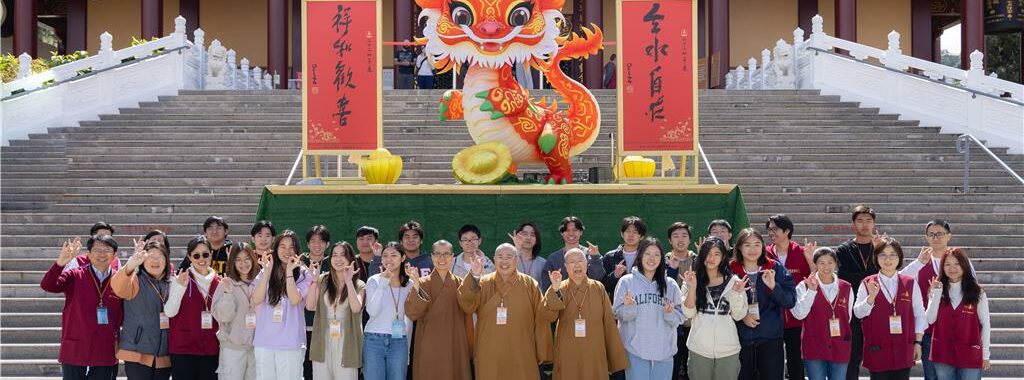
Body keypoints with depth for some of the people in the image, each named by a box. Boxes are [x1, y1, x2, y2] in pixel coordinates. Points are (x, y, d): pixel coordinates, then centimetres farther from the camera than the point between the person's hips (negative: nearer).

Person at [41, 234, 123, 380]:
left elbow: (124, 316, 11)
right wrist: (60, 262, -32)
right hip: (75, 351, -2)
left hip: (105, 355, 2)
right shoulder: (75, 276, -1)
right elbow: (47, 285, -16)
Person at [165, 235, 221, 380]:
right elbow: (169, 312, -10)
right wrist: (180, 287, -23)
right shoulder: (181, 278, -2)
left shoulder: (218, 282, 9)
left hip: (211, 349, 4)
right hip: (183, 348, -3)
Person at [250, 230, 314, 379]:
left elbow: (295, 300, -13)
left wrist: (289, 271, -12)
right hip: (264, 341, 3)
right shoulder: (264, 273, 9)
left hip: (291, 343, -3)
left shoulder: (303, 274, 1)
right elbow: (256, 300, -4)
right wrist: (267, 271, -6)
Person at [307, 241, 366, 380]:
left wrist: (348, 281, -17)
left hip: (346, 344, -2)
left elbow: (356, 308, -16)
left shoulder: (359, 285, 2)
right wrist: (314, 280, -10)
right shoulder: (322, 280, 7)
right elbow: (310, 306, -3)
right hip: (323, 343, 2)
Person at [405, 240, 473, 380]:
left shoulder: (460, 283, 7)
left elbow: (468, 310, -1)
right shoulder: (422, 283, 0)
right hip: (430, 348, -2)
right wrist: (416, 287, -26)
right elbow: (412, 313, -14)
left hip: (455, 347, 2)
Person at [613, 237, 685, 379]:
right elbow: (618, 314, -2)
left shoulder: (670, 284, 6)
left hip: (664, 351, 2)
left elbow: (679, 318, 5)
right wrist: (629, 307, -21)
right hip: (635, 351, -2)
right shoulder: (626, 282, 0)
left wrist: (670, 313, -15)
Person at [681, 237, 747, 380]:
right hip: (699, 349, 0)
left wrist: (737, 293, -15)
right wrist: (692, 287, -16)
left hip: (728, 349, 0)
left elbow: (738, 316, 0)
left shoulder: (733, 281, 2)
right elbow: (688, 313, -5)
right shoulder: (693, 279, 2)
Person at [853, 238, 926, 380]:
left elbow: (919, 315, 7)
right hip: (877, 350, -1)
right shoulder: (868, 284, 1)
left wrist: (918, 343, 4)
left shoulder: (910, 283, 4)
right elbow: (858, 313, -6)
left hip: (903, 350, 1)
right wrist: (872, 296, -21)